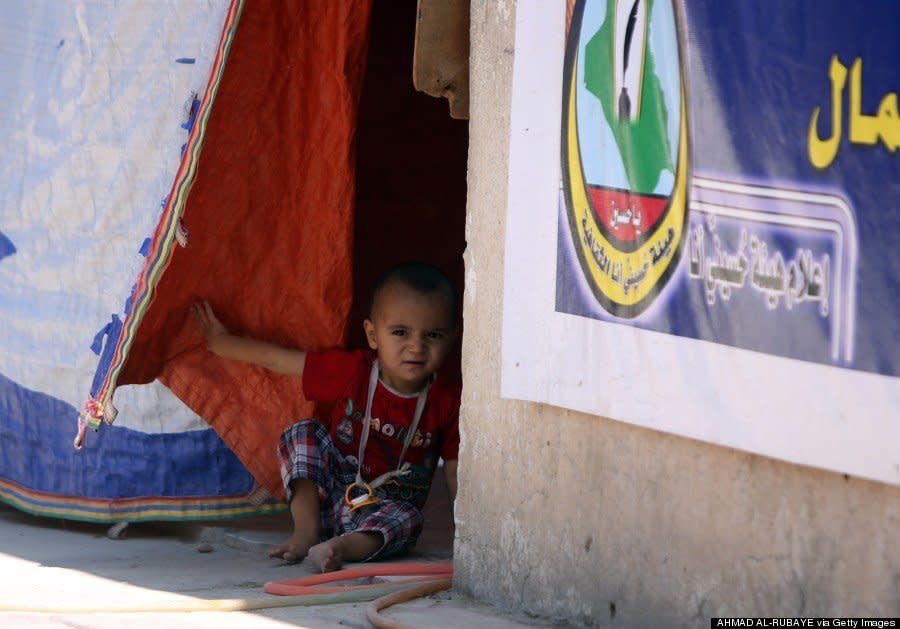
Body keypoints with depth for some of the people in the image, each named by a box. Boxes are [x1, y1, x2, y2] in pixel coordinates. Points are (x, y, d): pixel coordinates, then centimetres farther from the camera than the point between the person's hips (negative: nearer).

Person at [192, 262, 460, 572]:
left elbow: (455, 473, -5)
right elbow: (280, 360, -3)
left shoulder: (447, 403, -10)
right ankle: (306, 531, -24)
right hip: (327, 497, 2)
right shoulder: (353, 371, -10)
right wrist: (222, 342, 2)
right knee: (302, 434, -17)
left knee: (408, 520, -33)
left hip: (386, 510, -2)